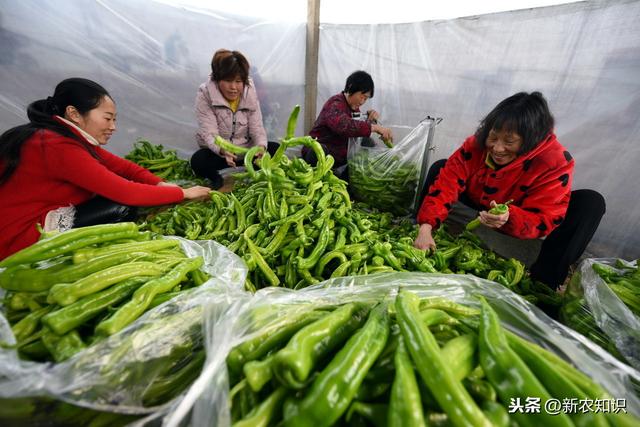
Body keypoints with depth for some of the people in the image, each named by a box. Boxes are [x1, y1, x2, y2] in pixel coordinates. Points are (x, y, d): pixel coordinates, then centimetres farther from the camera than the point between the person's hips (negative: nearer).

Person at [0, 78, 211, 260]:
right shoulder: (59, 147, -26)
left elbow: (121, 166, -1)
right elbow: (126, 193, -29)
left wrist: (161, 184, -17)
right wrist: (183, 193, -22)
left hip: (42, 214, 9)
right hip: (18, 238, -9)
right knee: (123, 208, -19)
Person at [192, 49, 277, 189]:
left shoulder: (250, 92, -6)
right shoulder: (204, 94, -16)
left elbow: (257, 128, -10)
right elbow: (209, 134, -23)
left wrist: (261, 146, -34)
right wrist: (223, 150, -46)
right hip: (217, 152, -2)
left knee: (275, 149, -18)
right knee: (198, 161, -33)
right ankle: (215, 177, 0)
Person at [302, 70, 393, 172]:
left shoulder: (354, 107, 11)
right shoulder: (335, 104, -16)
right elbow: (344, 125, -37)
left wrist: (370, 121, -7)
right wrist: (376, 127, -40)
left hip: (340, 157, 9)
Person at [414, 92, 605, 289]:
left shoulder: (556, 162, -27)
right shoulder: (477, 143, -22)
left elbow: (544, 220, -30)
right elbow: (446, 183, -29)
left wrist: (509, 218, -53)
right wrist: (425, 227, -41)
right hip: (477, 211, 2)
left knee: (591, 203, -25)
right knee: (440, 167, -14)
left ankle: (544, 281, -25)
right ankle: (420, 250, -14)